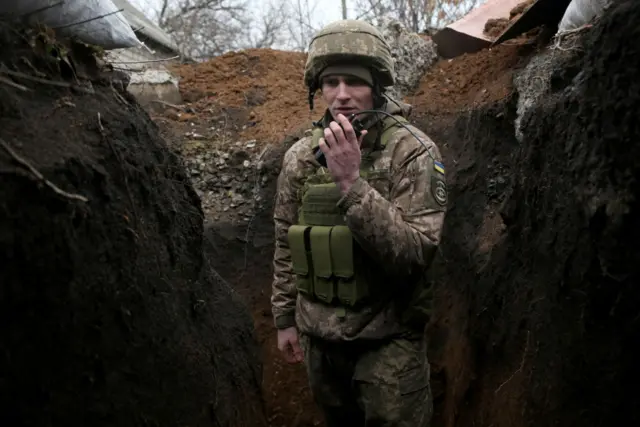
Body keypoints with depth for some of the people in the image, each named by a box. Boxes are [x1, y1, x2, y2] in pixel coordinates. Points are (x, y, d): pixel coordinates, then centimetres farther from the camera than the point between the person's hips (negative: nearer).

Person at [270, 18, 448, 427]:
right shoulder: (300, 156, -2)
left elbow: (415, 252, -25)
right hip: (319, 333, 5)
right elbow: (286, 244, 8)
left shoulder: (412, 151, -16)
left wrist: (351, 182, -32)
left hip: (389, 337, -4)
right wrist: (285, 318, 10)